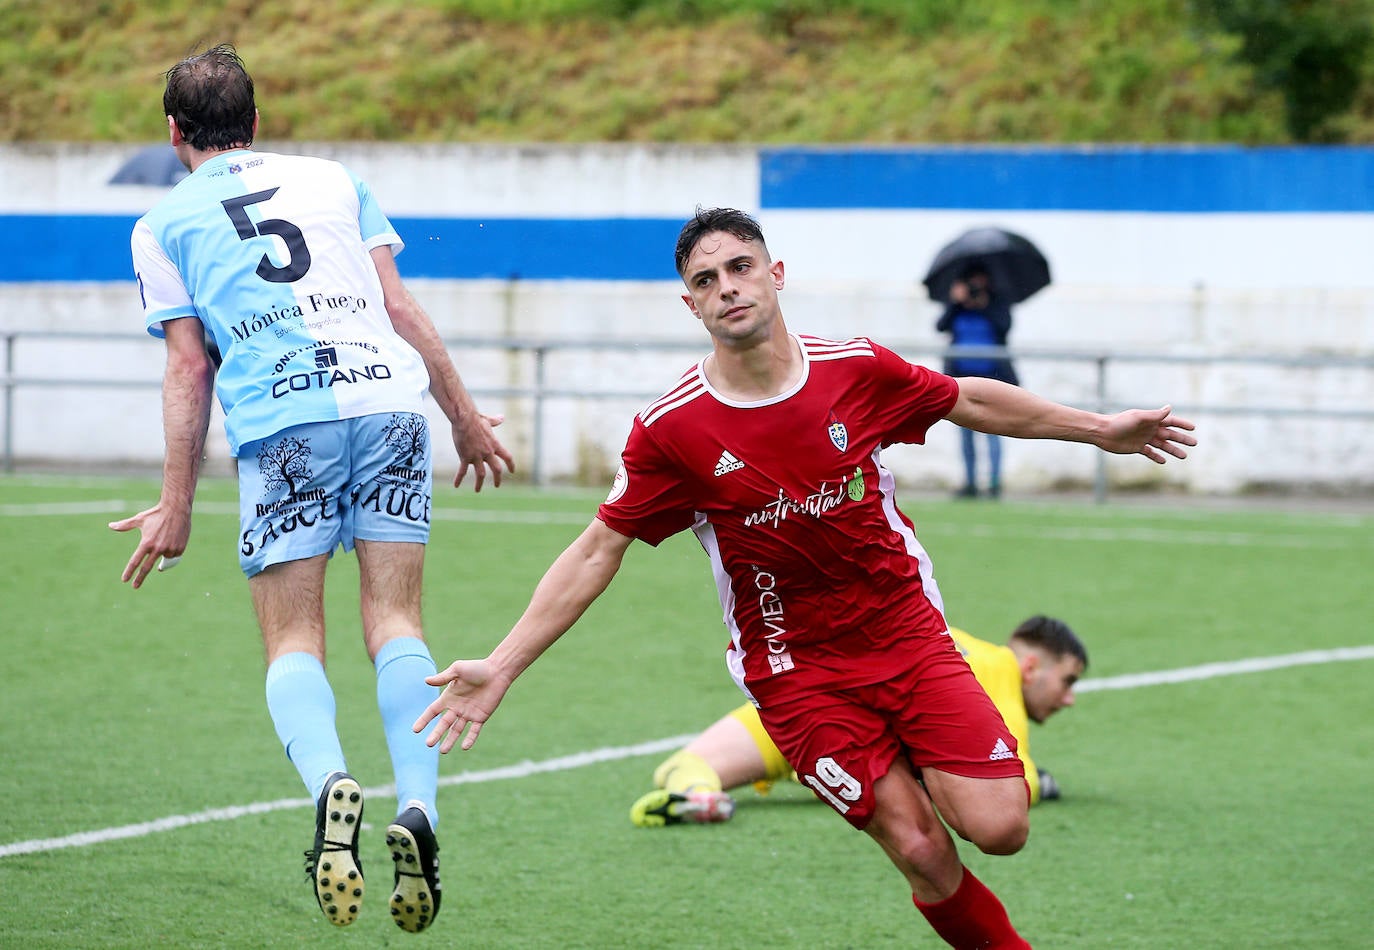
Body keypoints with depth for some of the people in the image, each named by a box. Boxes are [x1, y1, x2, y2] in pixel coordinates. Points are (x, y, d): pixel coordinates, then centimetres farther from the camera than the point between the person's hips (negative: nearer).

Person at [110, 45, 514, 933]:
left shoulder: (163, 223, 16)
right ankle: (418, 808, -17)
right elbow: (400, 307, 16)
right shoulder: (334, 178, 22)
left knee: (293, 642, 1)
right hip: (390, 394, 2)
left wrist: (177, 505, 12)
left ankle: (330, 784, -28)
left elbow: (190, 367, 9)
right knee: (396, 624, 3)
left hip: (282, 421, -2)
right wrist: (467, 417, 22)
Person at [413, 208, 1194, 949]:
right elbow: (598, 552, -5)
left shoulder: (858, 370, -6)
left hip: (909, 632, 2)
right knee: (922, 853, -14)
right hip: (796, 670, -2)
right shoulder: (671, 430, -11)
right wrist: (500, 668, -9)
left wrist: (1100, 429, 19)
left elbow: (970, 401, 12)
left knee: (999, 827, -13)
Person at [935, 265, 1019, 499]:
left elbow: (1004, 326, -14)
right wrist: (955, 303, -14)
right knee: (965, 431, 5)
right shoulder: (957, 308, 10)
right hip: (962, 376, 3)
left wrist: (984, 305, -16)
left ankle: (995, 483, -8)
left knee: (991, 429, -9)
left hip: (990, 374, -3)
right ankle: (970, 483, 10)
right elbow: (941, 326, -5)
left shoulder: (997, 305, 5)